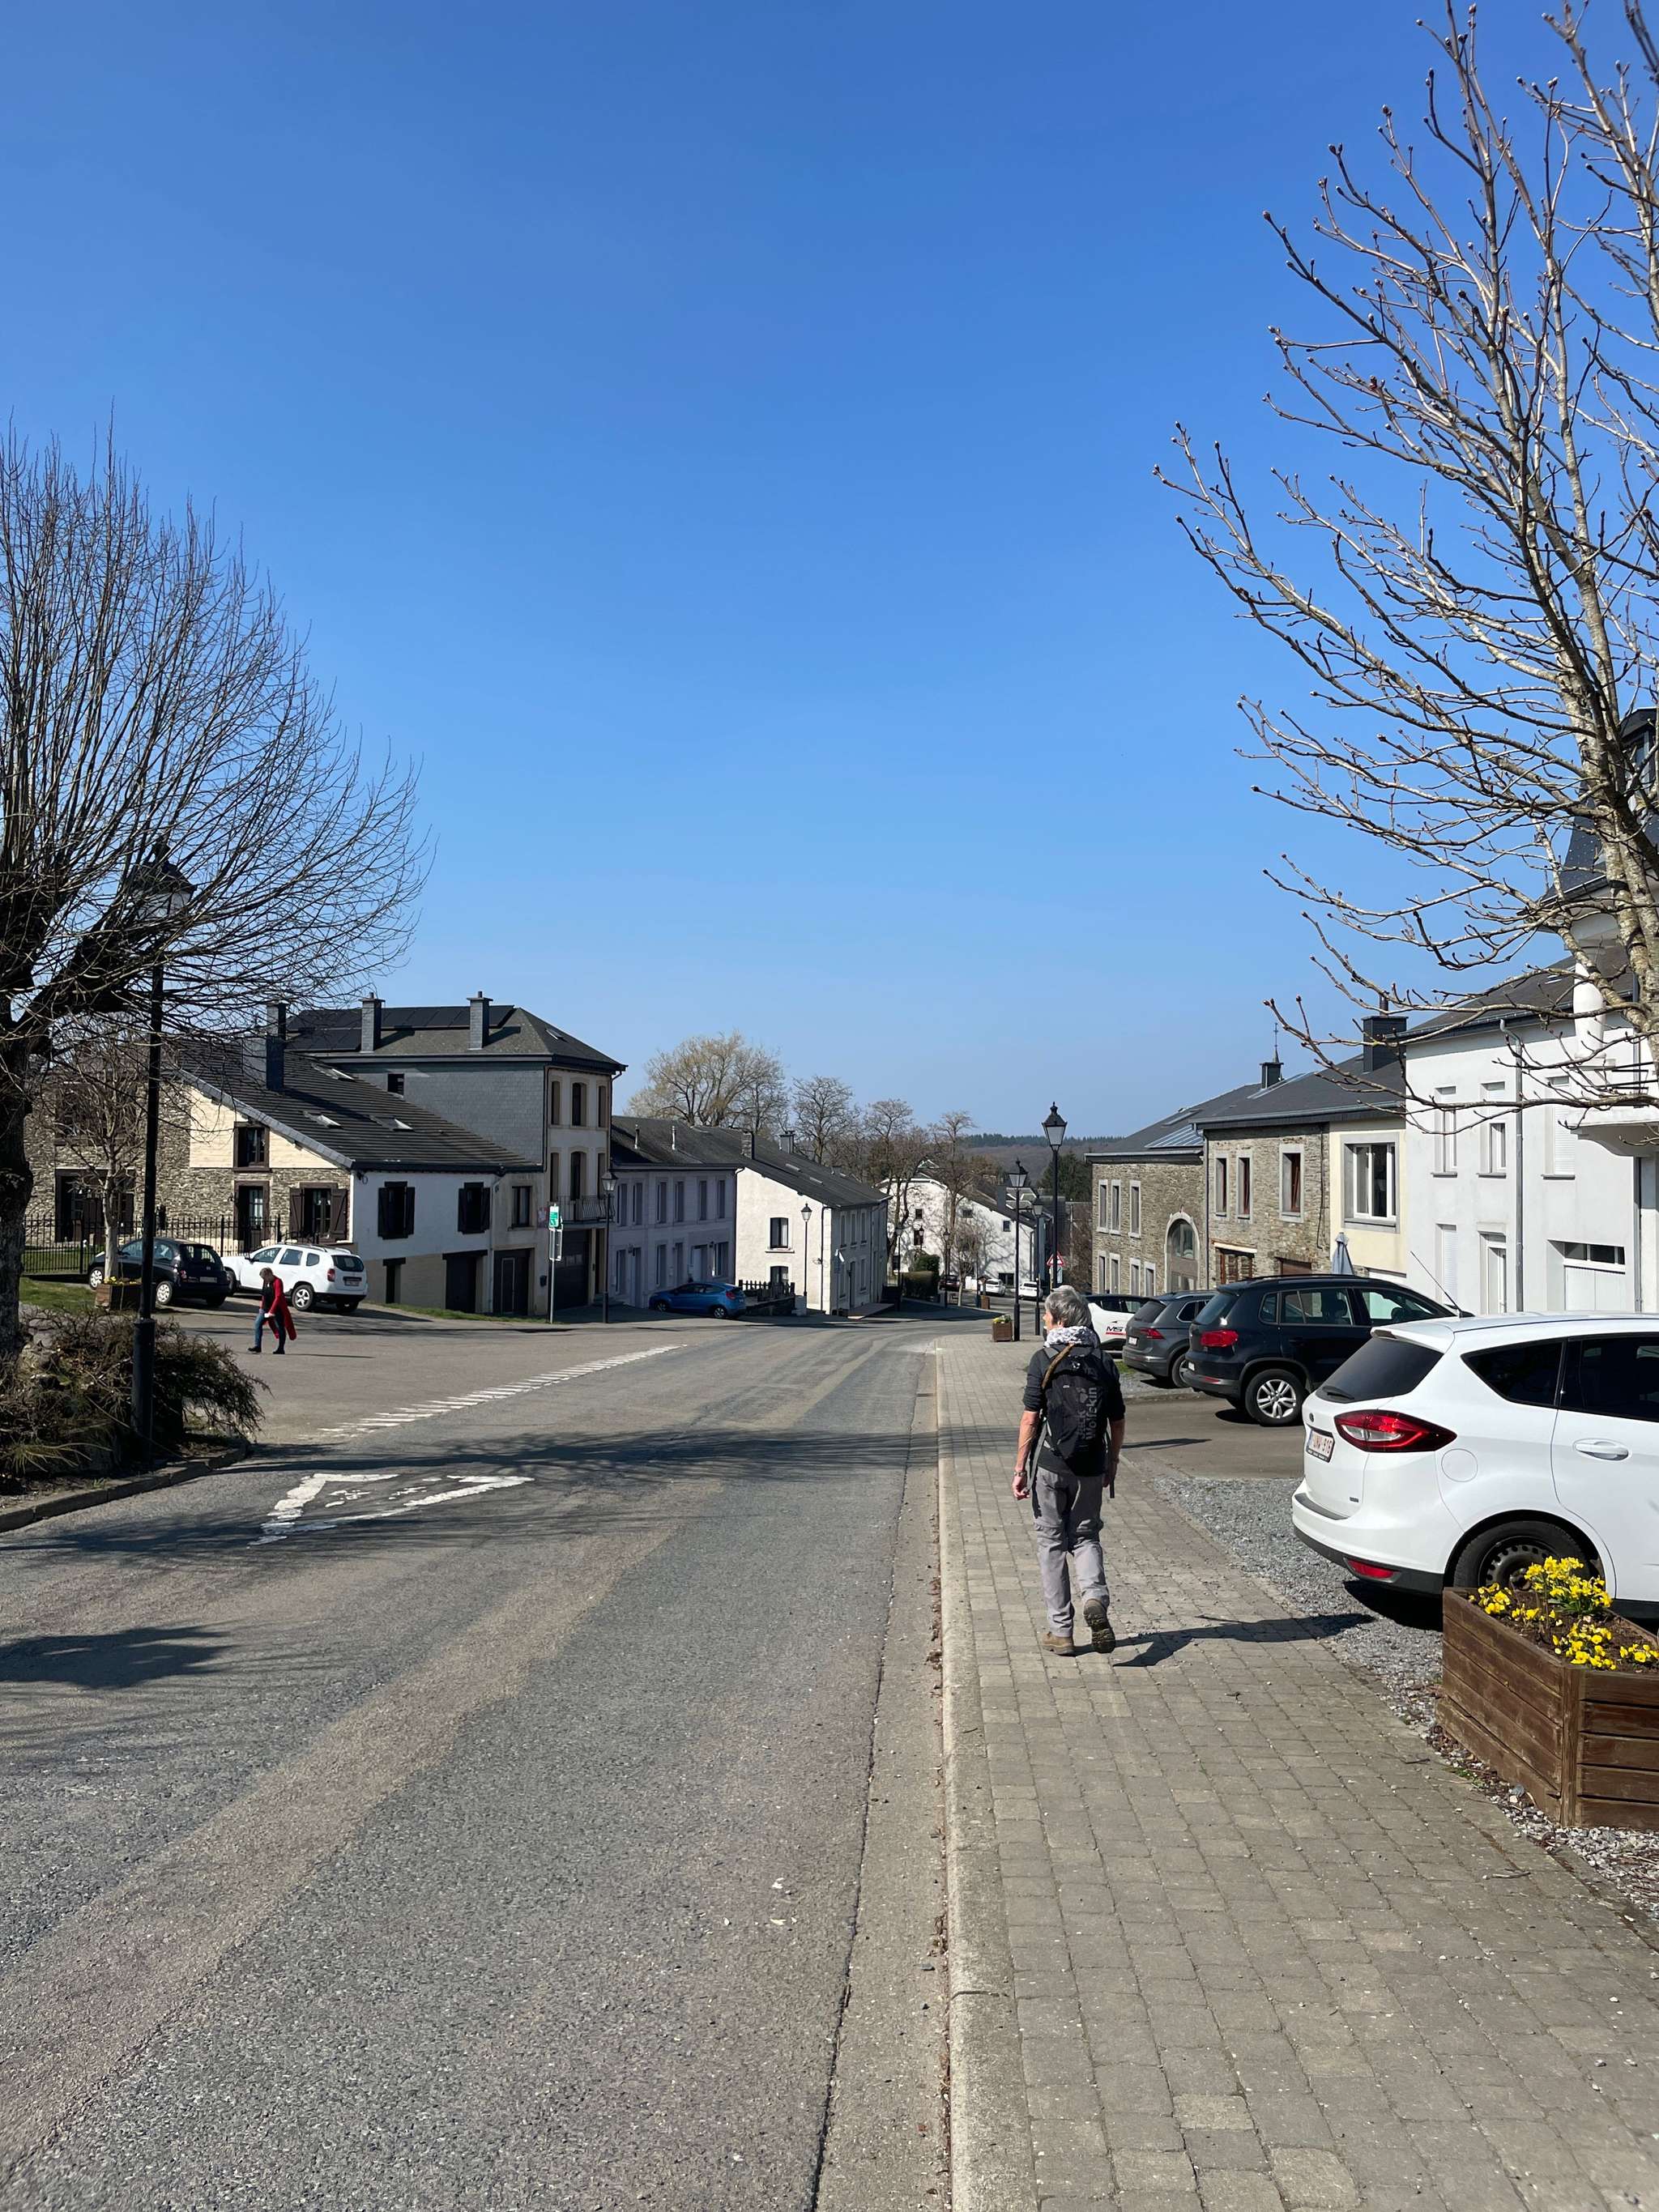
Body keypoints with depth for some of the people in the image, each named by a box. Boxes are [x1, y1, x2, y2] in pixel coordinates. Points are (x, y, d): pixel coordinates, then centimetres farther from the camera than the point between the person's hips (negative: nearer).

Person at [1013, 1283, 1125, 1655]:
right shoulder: (1104, 1361, 5)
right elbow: (1117, 1421, 8)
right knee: (1085, 1537, 16)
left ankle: (1060, 1630, 10)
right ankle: (1095, 1598, -12)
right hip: (1091, 1467, 3)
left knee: (1052, 1542, 8)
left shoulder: (1044, 1360, -7)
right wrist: (1112, 1464, 20)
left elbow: (1031, 1418, -10)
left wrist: (1020, 1468, -5)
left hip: (1050, 1465, -3)